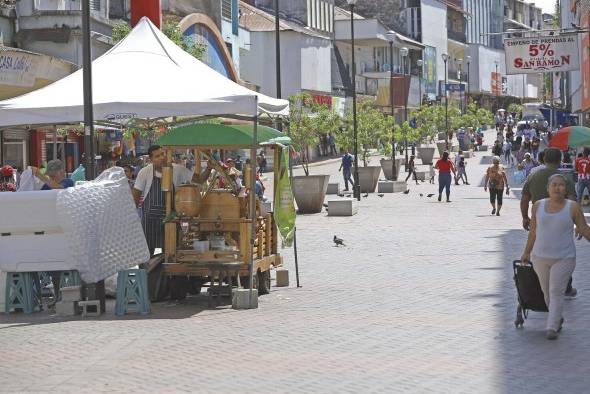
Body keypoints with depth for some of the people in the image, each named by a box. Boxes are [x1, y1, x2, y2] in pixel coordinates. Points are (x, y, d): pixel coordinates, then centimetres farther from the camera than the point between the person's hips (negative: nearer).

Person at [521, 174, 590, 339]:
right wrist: (526, 252, 16)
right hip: (540, 256, 3)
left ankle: (552, 327, -5)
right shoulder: (538, 206, 3)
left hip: (564, 258, -3)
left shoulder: (573, 207, -5)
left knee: (556, 292, -7)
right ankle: (558, 318, 31)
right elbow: (533, 231, 12)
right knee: (546, 292, 11)